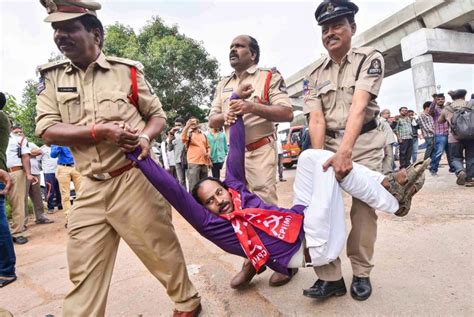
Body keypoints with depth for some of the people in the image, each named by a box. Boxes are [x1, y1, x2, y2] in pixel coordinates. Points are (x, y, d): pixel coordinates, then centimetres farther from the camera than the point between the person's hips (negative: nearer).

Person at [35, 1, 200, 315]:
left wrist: (145, 137, -14)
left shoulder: (127, 70, 1)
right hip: (91, 189, 3)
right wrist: (99, 132, -18)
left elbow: (158, 115, 8)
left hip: (135, 180, -2)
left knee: (161, 250, 10)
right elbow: (47, 131, -3)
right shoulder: (51, 77, 7)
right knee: (83, 271, 10)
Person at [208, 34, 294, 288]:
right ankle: (250, 260, 22)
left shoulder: (269, 77, 0)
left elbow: (287, 114, -12)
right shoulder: (223, 84, 17)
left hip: (260, 151, -6)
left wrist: (254, 108, -26)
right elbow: (212, 121, 11)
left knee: (266, 205, -7)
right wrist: (225, 116, -12)